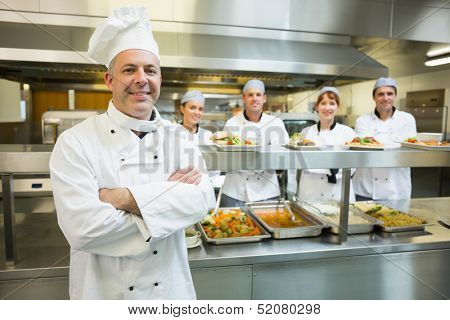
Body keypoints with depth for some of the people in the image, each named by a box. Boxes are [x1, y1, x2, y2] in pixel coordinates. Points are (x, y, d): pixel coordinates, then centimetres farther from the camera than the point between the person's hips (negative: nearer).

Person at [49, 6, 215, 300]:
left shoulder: (179, 137, -5)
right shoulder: (75, 143, -15)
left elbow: (202, 199, -18)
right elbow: (82, 227, -25)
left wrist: (124, 198, -26)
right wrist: (168, 196, -20)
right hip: (104, 294, -2)